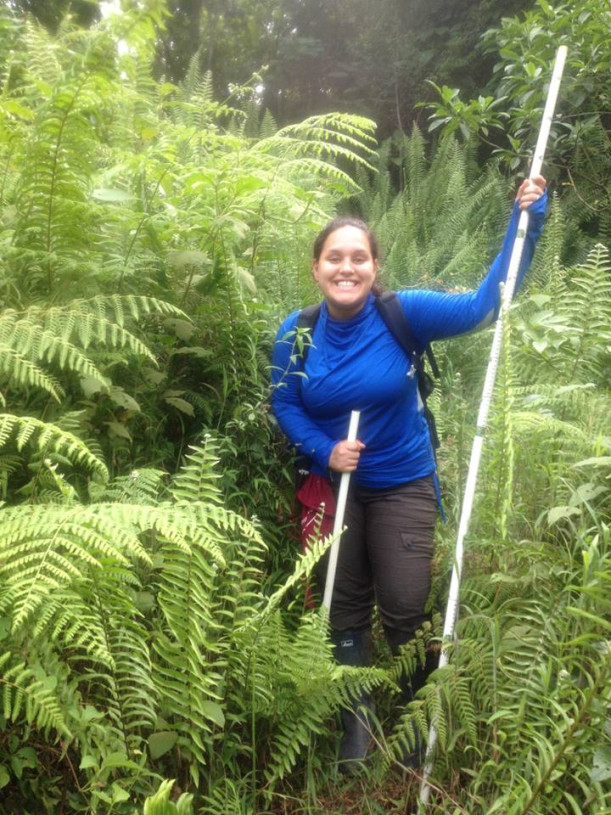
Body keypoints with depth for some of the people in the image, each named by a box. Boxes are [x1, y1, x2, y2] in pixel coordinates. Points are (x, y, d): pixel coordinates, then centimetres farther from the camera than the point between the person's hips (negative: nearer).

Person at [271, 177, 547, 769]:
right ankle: (357, 716, 41)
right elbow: (284, 405, -2)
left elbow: (485, 305, -15)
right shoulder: (296, 332, -9)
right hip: (332, 484, 2)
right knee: (346, 605, 16)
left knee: (404, 606, 4)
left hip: (403, 484, -2)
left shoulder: (404, 314, -15)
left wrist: (524, 221, -19)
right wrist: (326, 450, -17)